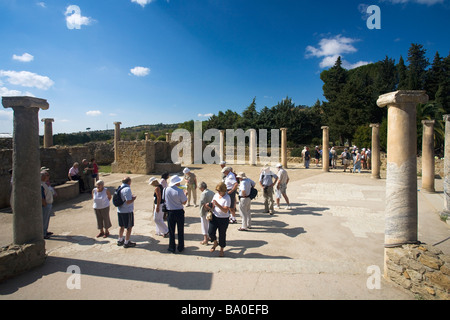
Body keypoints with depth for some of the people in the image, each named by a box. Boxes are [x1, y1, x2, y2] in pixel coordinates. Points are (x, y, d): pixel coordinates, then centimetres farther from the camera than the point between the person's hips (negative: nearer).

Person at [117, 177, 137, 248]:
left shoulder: (119, 188, 6)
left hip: (120, 211, 8)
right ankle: (126, 242, 15)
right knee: (129, 227, 6)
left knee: (122, 226, 22)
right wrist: (133, 198, -8)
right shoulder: (127, 189, -21)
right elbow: (128, 201, -26)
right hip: (127, 211, -8)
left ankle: (120, 240, 36)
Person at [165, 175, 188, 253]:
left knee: (171, 231, 13)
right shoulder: (180, 191, -19)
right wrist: (185, 194, 4)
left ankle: (172, 248, 20)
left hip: (170, 212, 3)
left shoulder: (167, 190, -6)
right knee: (180, 231, 13)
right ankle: (180, 247, 22)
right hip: (179, 212, -2)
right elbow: (184, 202, -11)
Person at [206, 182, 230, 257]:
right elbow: (213, 206, 11)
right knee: (211, 232, -5)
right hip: (214, 217, 5)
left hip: (223, 219, -5)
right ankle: (215, 243, 28)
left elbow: (225, 210, -23)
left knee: (222, 234, 8)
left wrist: (217, 204, -33)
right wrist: (210, 207, -12)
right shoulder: (216, 195, 2)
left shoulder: (227, 198, -16)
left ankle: (221, 250, 31)